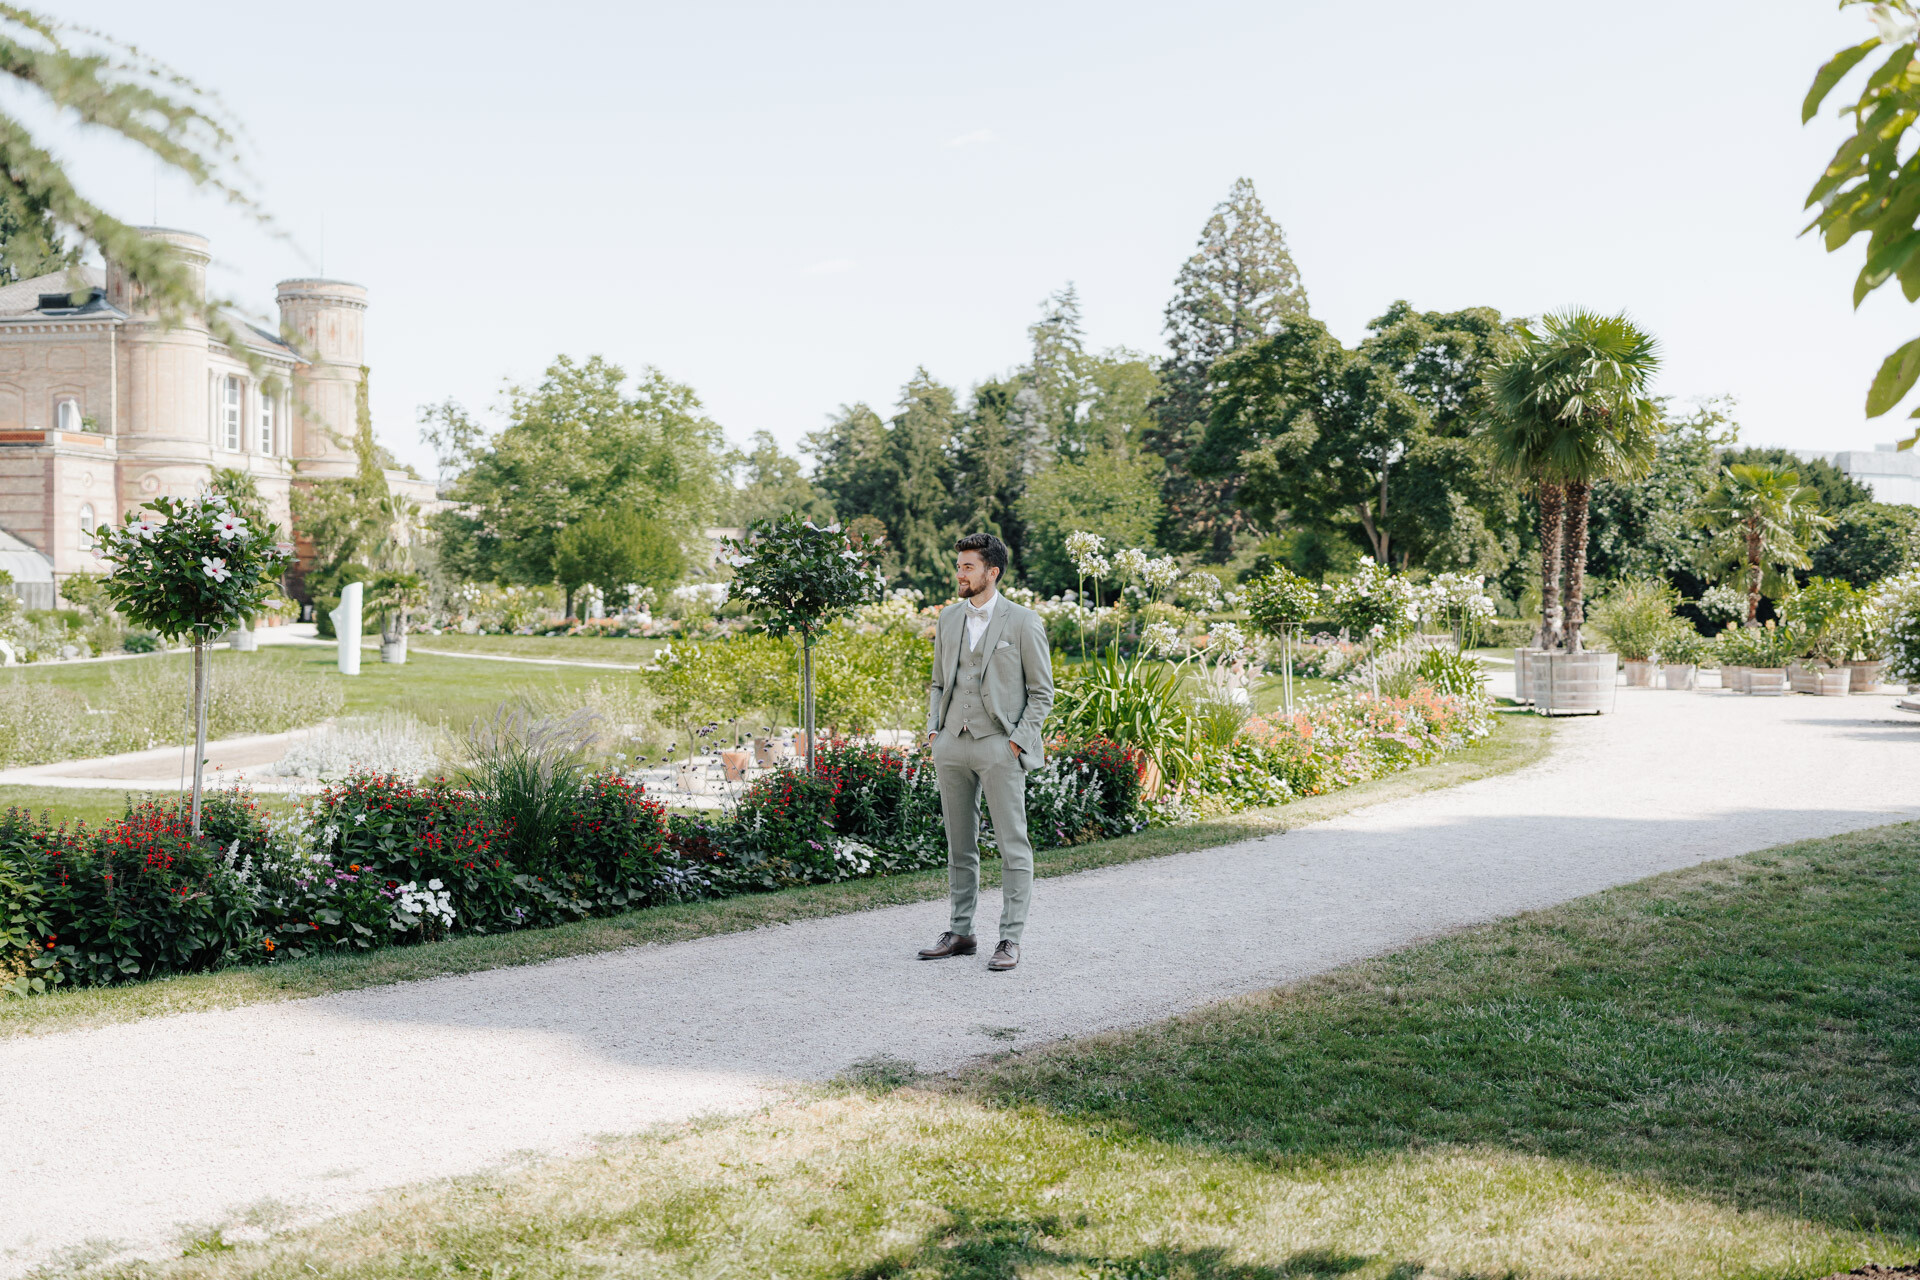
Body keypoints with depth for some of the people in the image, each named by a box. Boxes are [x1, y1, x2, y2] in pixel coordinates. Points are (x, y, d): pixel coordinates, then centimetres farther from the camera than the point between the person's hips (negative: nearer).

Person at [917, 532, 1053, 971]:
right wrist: (934, 729, 7)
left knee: (1012, 845, -2)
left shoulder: (1023, 623, -4)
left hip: (999, 746, -5)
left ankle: (1010, 939, 3)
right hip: (952, 745, 5)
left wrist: (1018, 740, -10)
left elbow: (1042, 691, -1)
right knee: (959, 845, 12)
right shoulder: (948, 619, 12)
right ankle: (961, 932, 21)